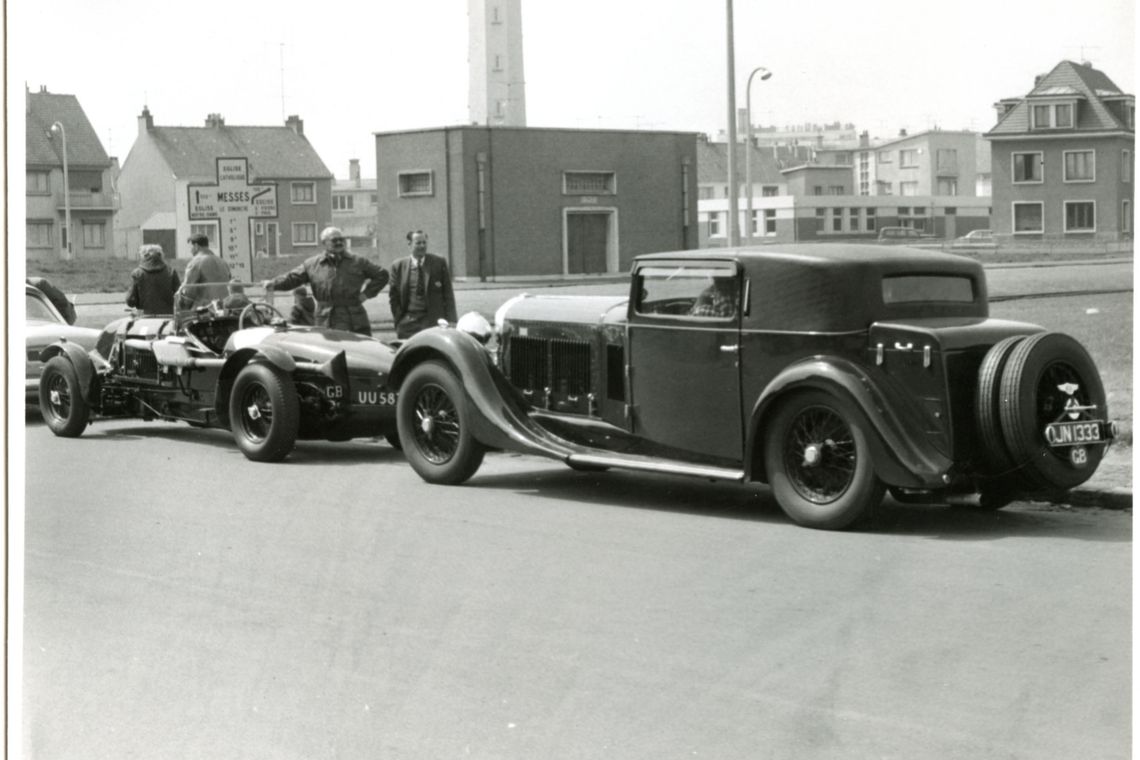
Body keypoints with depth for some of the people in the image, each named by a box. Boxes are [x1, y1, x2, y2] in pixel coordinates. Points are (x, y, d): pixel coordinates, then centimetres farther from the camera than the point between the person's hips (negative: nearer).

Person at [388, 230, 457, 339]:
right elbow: (393, 296, 9)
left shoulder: (439, 263, 5)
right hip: (408, 325, 1)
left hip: (434, 322, -1)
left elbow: (448, 294, 4)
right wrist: (400, 319, 1)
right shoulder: (398, 266, 6)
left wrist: (450, 321, -3)